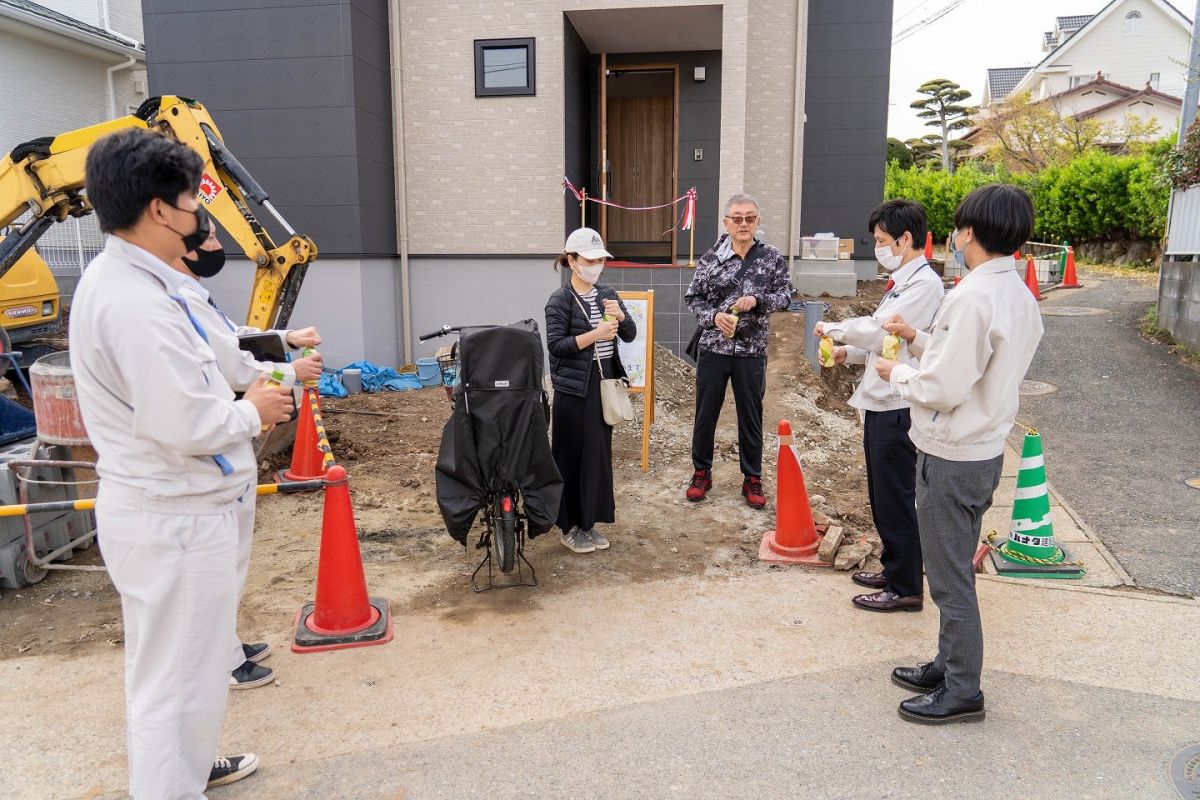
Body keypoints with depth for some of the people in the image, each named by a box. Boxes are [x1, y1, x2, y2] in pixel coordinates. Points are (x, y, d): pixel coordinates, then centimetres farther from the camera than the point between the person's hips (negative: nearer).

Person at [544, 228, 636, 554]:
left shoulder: (607, 294, 9)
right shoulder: (560, 300, -8)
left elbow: (630, 335, 7)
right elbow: (556, 345, -15)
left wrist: (620, 316, -13)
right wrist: (594, 334, -24)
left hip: (604, 384, 6)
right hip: (574, 389, -6)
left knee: (599, 454, 10)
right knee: (573, 458, 1)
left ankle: (589, 523, 23)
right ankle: (569, 526, 14)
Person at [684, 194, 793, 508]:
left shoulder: (772, 257, 1)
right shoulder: (711, 258, -1)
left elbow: (785, 294, 1)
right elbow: (693, 297, 3)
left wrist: (757, 300, -17)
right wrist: (713, 317, -15)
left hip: (751, 350, 0)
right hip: (713, 347, 0)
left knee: (751, 415, 9)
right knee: (706, 412, 8)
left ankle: (752, 479, 22)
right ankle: (701, 472, 25)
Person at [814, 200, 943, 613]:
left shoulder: (924, 284, -16)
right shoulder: (902, 282, 15)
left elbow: (879, 329, -22)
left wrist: (834, 328, -8)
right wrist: (848, 353, 6)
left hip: (897, 407, -10)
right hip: (881, 402, 10)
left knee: (896, 498, -1)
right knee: (882, 495, 19)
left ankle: (906, 588, 12)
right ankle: (893, 568, 33)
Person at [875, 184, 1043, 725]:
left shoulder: (972, 297, -23)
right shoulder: (1019, 296, 7)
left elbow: (942, 389, -24)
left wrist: (896, 373, -6)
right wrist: (919, 339, 12)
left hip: (951, 457, -9)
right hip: (985, 450, 10)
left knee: (950, 578, 4)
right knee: (955, 569, 21)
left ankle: (962, 692, 18)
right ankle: (950, 665, 36)